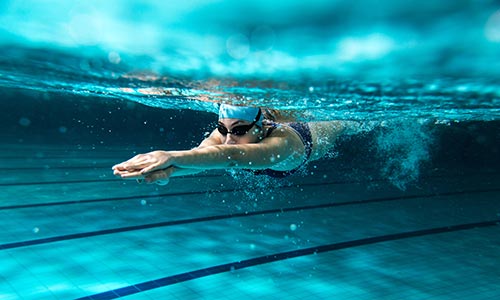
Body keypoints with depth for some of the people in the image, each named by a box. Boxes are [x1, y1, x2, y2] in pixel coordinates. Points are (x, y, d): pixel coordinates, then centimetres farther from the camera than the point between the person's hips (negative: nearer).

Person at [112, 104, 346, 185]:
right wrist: (167, 169, -87)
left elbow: (233, 156, -77)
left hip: (313, 137, -3)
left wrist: (172, 156, -91)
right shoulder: (226, 130, -42)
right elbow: (201, 152, -64)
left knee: (339, 126, 35)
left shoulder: (281, 142, -58)